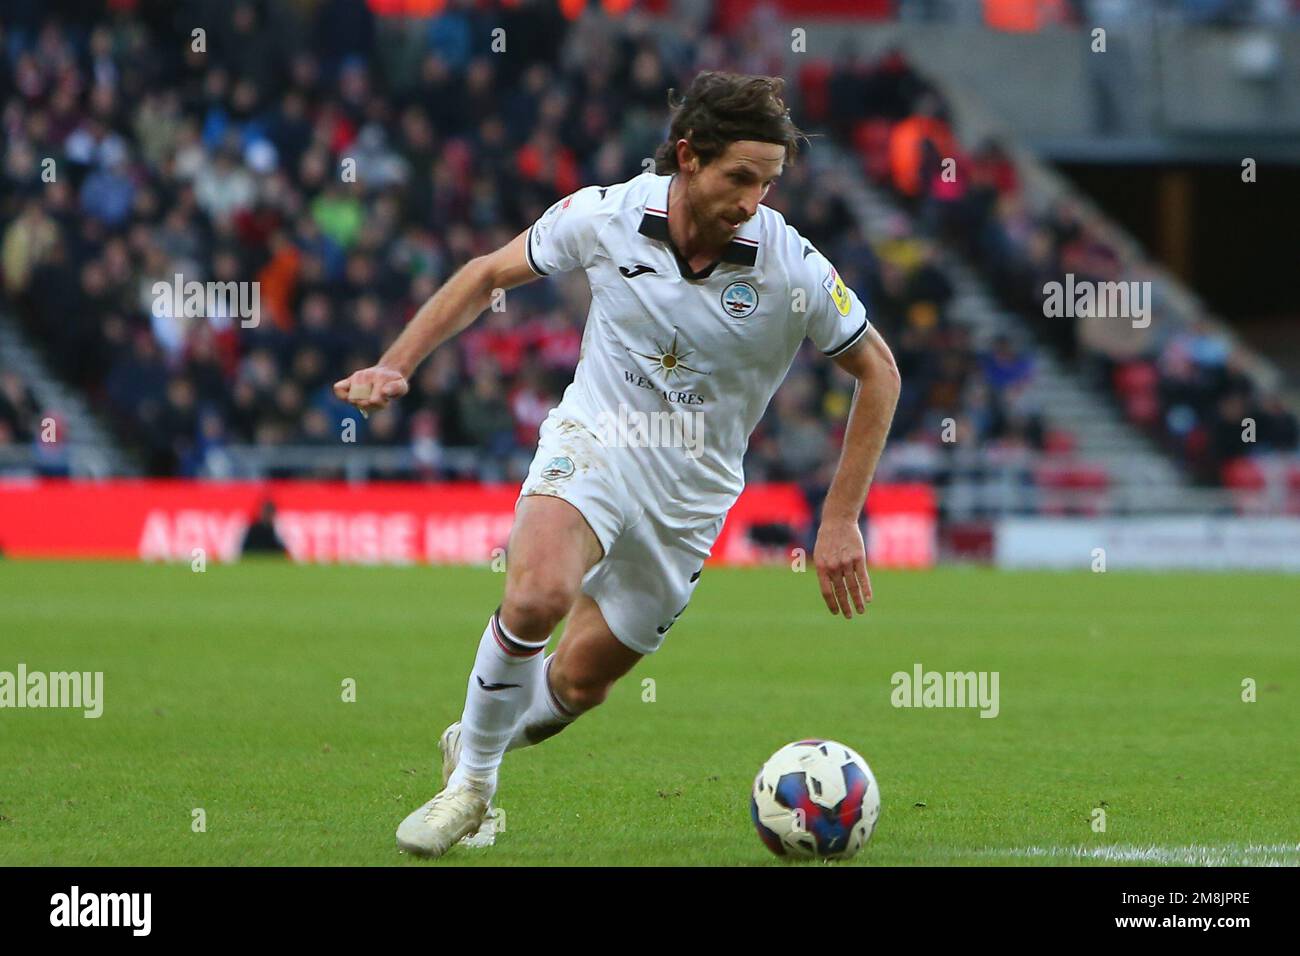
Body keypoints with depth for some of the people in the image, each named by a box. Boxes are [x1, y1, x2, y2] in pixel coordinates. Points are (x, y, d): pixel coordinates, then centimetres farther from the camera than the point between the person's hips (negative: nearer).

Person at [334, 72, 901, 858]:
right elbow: (490, 275, 4)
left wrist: (841, 522, -5)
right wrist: (396, 366, -2)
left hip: (689, 495, 1)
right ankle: (470, 784, -8)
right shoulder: (606, 216, -14)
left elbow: (878, 372, -3)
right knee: (536, 596, -29)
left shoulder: (793, 269, -17)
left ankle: (477, 742, 39)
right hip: (593, 442, -1)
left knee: (580, 683, 6)